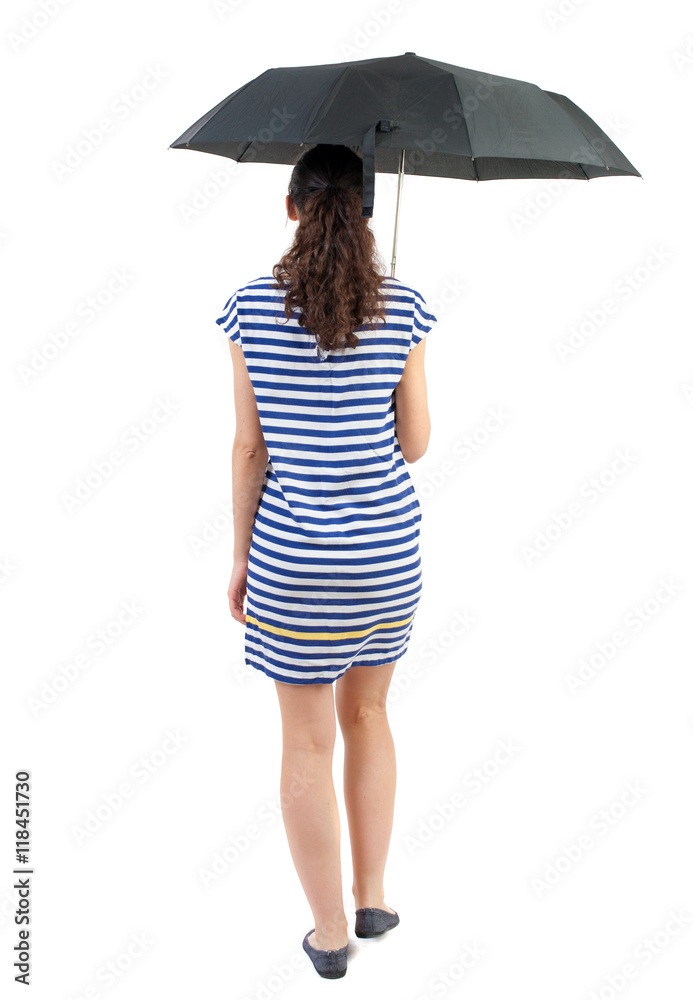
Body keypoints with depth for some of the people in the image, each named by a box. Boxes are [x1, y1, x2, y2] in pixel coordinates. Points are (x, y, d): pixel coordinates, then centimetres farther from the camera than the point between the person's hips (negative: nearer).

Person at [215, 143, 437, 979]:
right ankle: (372, 899, 29)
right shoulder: (402, 307, -6)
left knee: (306, 737, 12)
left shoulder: (252, 307, -8)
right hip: (386, 546, 2)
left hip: (292, 553, -1)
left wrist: (240, 557, 4)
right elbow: (415, 443, -2)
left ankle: (329, 933, 24)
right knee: (366, 712, 24)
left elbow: (249, 449, -7)